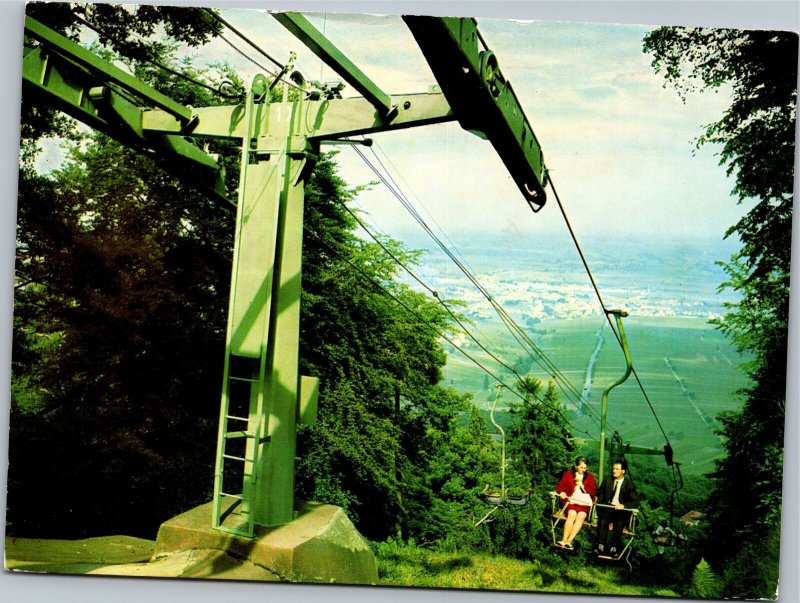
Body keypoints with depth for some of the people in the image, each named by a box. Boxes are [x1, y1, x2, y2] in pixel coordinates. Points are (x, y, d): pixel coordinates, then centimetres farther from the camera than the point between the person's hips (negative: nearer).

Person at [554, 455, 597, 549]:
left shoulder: (590, 477, 18)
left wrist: (582, 486, -1)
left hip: (585, 503, 1)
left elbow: (594, 491, 10)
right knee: (572, 514, -31)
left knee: (581, 515, -30)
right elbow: (559, 487, 11)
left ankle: (569, 541, -38)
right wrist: (562, 492, -11)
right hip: (571, 501, 0)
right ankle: (564, 540, -38)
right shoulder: (568, 474, 16)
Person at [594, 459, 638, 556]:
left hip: (621, 510, -1)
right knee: (603, 518, -27)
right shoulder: (607, 479, 10)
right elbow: (600, 493, 19)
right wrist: (598, 499, -1)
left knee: (619, 522, -28)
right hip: (607, 507, 1)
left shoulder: (628, 484, 0)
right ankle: (600, 546, -29)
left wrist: (623, 505, -20)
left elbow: (635, 502, -5)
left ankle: (614, 548, -25)